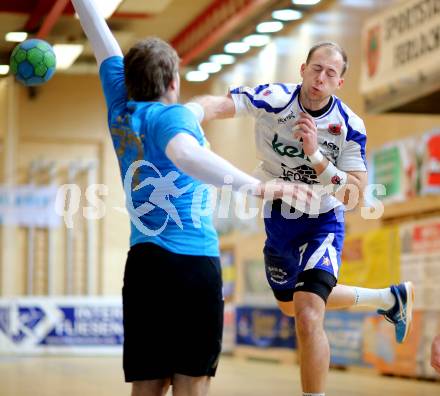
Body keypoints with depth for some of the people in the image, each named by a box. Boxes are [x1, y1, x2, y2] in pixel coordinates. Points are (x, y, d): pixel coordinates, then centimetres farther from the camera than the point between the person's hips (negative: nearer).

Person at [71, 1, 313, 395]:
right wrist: (259, 187, -37)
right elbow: (186, 154, -30)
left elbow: (101, 36, 23)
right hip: (192, 263, -6)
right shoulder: (174, 115, -7)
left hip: (142, 262, 6)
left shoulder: (121, 109, 11)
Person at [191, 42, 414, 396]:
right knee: (291, 306, 27)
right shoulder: (274, 99, -20)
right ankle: (389, 298, 47)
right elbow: (219, 106, -38)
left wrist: (315, 154, -36)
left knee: (308, 316, -24)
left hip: (322, 223, -4)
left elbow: (354, 192, -23)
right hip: (278, 218, 4)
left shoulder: (350, 126, -18)